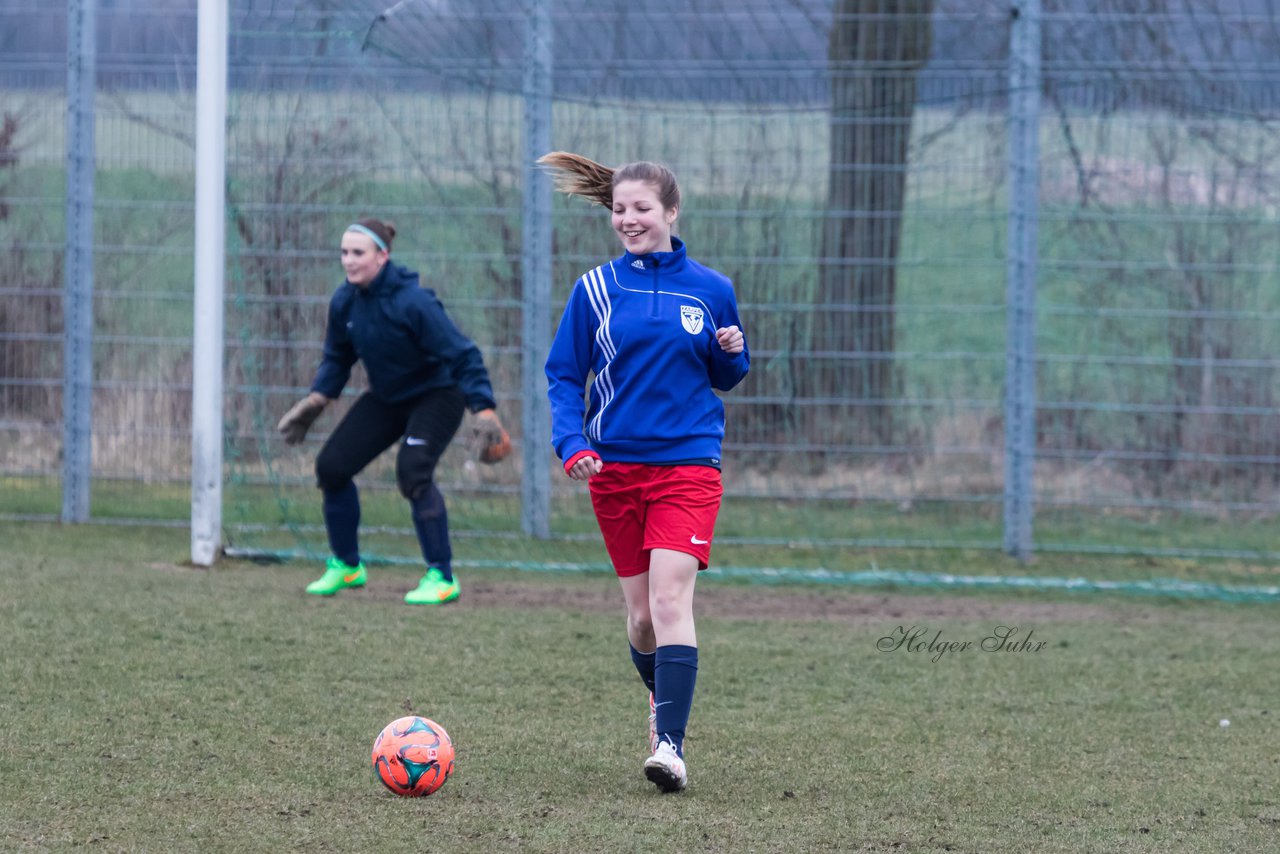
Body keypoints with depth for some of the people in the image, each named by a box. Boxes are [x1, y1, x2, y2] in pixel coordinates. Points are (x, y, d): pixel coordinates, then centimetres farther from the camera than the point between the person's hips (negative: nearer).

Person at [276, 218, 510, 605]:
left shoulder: (413, 301, -28)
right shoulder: (344, 302, -8)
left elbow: (461, 355, -27)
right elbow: (337, 357, 10)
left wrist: (484, 409, -34)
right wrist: (315, 401, -2)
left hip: (436, 395, -7)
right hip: (385, 399, 7)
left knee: (412, 469, -28)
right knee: (332, 465, -1)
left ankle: (442, 577, -18)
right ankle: (346, 566, 20)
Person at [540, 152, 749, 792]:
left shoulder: (710, 290, 4)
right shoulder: (595, 290, 3)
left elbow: (726, 378, 15)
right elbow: (563, 376, 4)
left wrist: (732, 354, -9)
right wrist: (572, 445, -12)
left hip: (688, 464, -2)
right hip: (615, 468, 2)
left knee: (670, 598, -18)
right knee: (640, 613, 7)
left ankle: (670, 745, -22)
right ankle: (662, 702, 36)